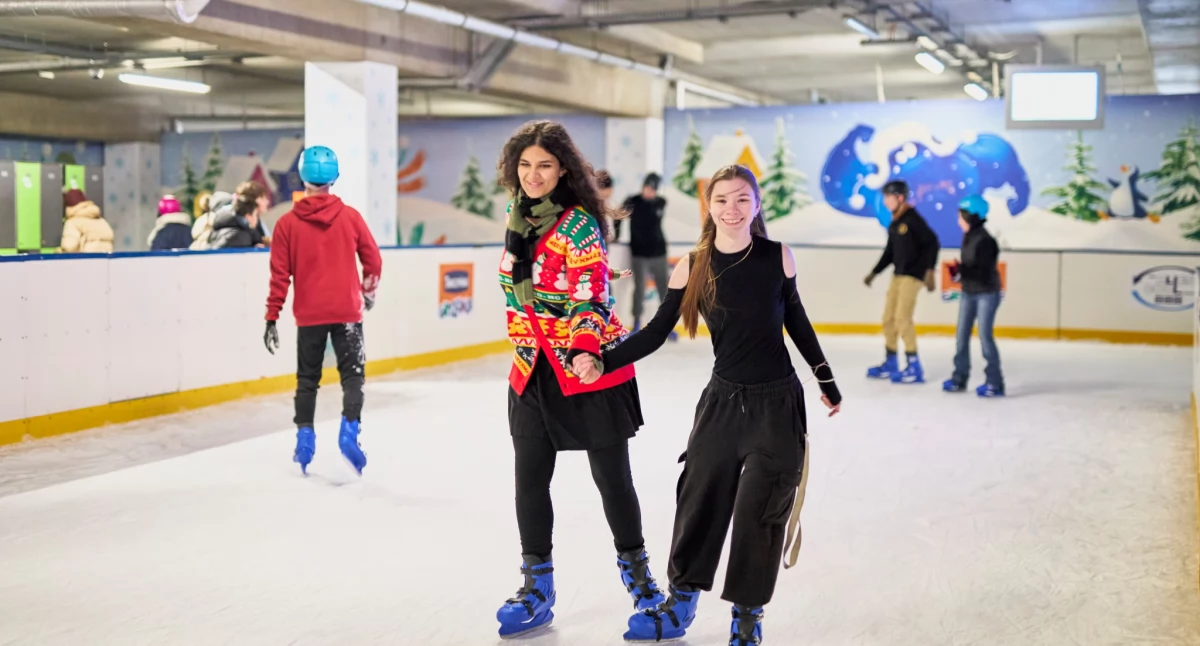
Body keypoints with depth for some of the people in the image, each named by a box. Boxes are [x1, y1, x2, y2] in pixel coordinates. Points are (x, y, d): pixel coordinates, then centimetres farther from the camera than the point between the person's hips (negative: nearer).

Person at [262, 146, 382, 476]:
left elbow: (280, 275, -4)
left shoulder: (287, 223, -5)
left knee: (307, 378, 14)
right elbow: (373, 260, 2)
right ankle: (349, 431, -7)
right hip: (346, 311, -1)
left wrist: (272, 318, 2)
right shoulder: (350, 217, -4)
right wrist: (369, 289, 21)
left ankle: (304, 439, 14)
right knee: (352, 373, 8)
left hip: (309, 315, 1)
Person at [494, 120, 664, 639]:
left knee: (612, 478, 5)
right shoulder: (517, 215, 5)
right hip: (533, 367, 6)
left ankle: (635, 569, 28)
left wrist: (585, 349, -37)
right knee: (529, 479, 5)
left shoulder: (578, 223, -15)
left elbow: (591, 294, -22)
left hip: (591, 367, -6)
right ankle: (537, 587, 19)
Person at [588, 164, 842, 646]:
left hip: (778, 402, -1)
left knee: (758, 509, 4)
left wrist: (826, 380, 15)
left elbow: (796, 321, 7)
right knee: (699, 497, 10)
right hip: (722, 399, 1)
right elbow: (657, 333, -4)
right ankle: (681, 602, 30)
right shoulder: (692, 268, -6)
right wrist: (603, 362, -17)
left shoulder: (778, 258, -7)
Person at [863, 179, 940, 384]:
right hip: (898, 274, 9)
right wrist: (874, 273, 21)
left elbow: (932, 243, -16)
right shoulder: (894, 224, 12)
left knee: (902, 318, -14)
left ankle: (914, 367, -8)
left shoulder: (913, 219, -13)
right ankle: (890, 363, 22)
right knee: (888, 317, 10)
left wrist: (930, 270, -21)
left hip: (913, 275, -9)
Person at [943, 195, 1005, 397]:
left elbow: (984, 272, -22)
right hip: (968, 293, 8)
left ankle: (995, 383, 0)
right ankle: (960, 378, 20)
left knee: (985, 335, -7)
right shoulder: (968, 237, 5)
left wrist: (961, 271, -29)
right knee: (962, 335, 10)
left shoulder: (984, 240, -20)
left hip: (987, 293, -8)